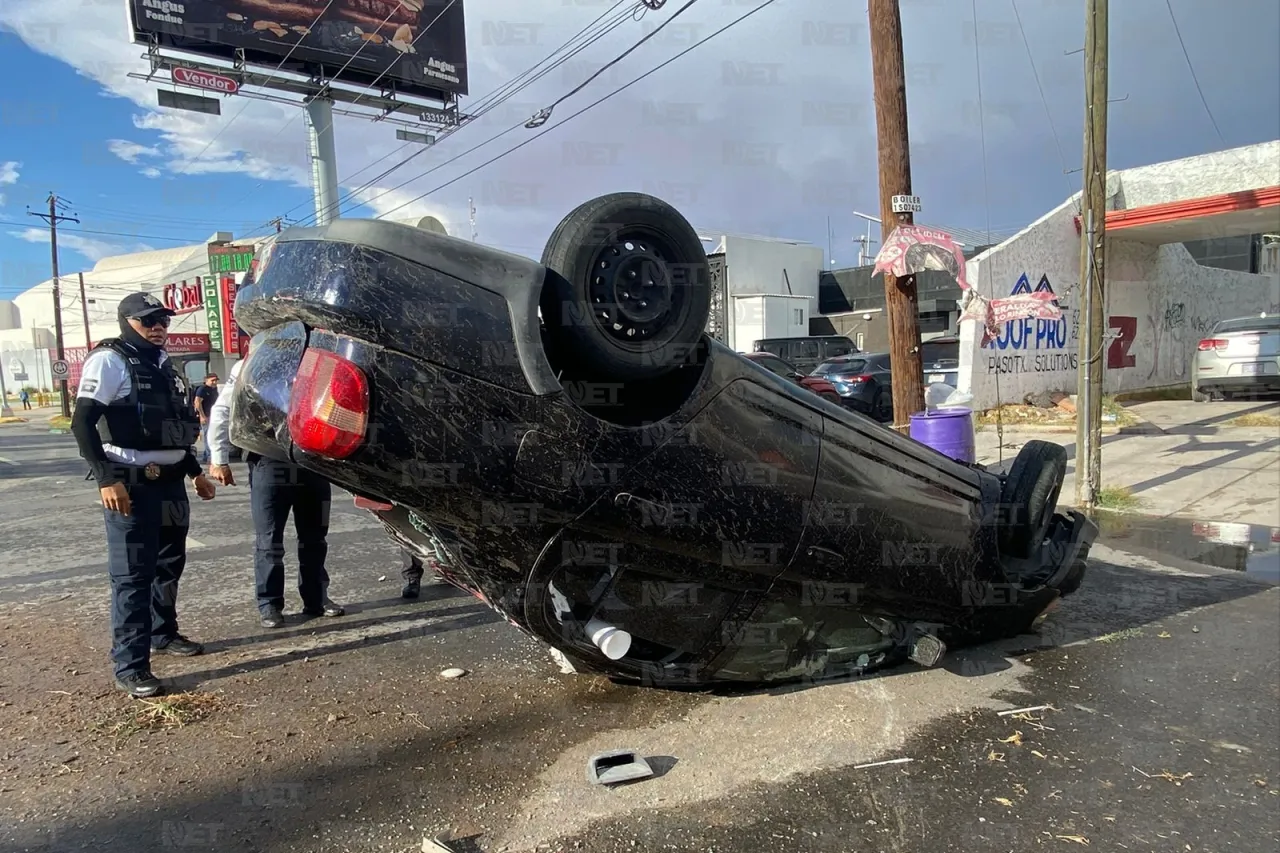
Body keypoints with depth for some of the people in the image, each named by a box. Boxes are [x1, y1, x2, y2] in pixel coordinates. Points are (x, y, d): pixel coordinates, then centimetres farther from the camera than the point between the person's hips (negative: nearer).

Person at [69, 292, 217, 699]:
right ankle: (130, 668, 2)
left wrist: (195, 472, 23)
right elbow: (82, 424, -17)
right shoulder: (109, 361, -9)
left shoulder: (162, 364, 15)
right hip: (131, 484, -8)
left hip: (170, 481, 8)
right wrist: (106, 479, -25)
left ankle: (163, 634, 37)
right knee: (133, 575, -5)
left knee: (170, 563, 19)